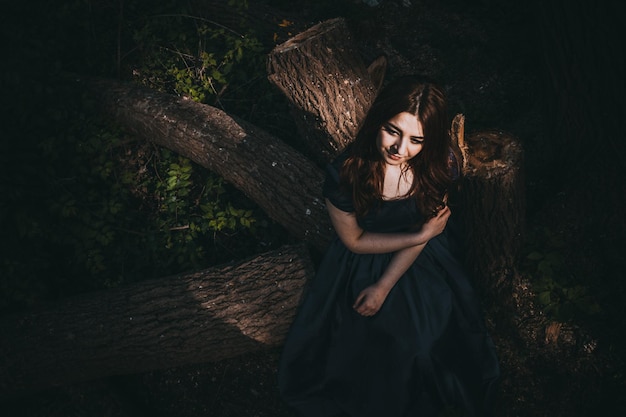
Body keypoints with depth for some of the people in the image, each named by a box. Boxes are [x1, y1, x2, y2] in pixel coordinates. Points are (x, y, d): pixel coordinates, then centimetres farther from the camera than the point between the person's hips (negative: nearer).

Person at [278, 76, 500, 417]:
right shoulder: (344, 173, -28)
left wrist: (384, 287, -13)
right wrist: (420, 234, -17)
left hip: (426, 261, 2)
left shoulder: (440, 166, -21)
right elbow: (354, 240, -13)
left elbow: (428, 229, -9)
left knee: (428, 347, -7)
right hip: (365, 261, -1)